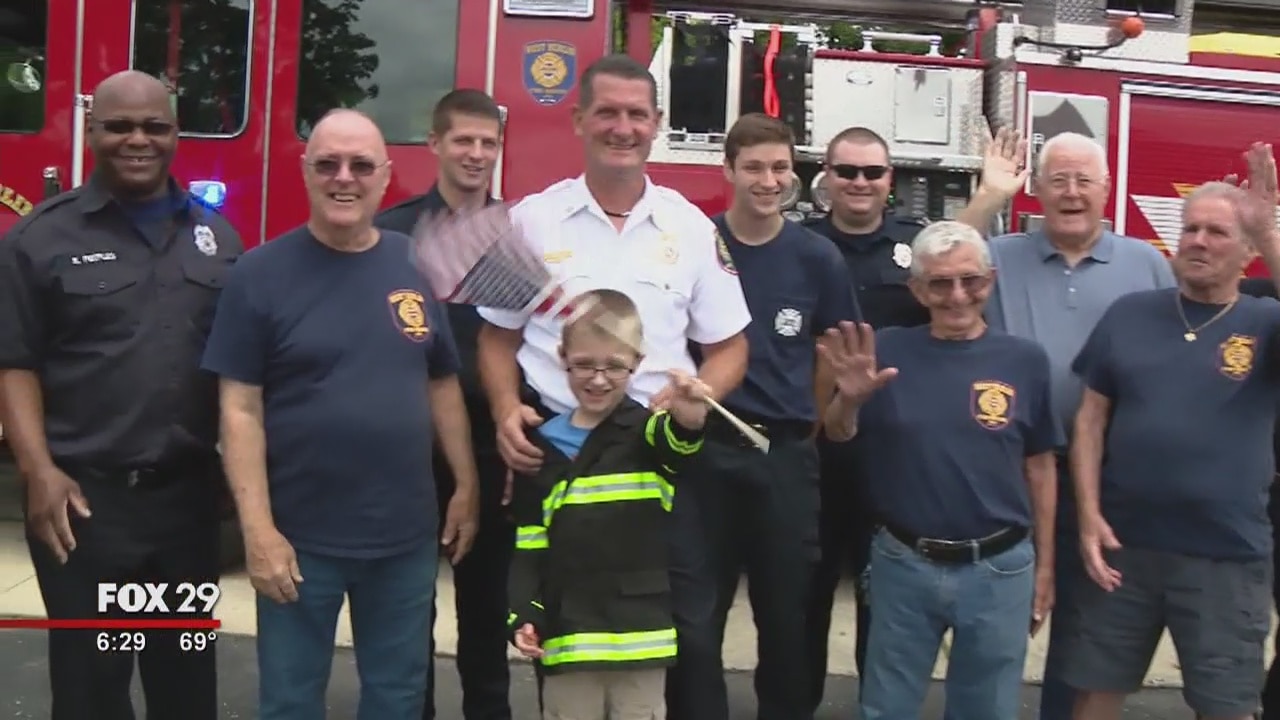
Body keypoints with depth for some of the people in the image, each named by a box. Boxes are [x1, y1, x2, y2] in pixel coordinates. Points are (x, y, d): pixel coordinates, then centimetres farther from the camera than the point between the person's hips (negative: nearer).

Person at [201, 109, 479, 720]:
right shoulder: (261, 273, -8)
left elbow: (442, 386, 9)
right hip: (299, 537, -3)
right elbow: (241, 409, -10)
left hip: (406, 535, 3)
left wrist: (466, 486, 5)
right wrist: (258, 530, -15)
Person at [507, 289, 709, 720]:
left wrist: (689, 421, -48)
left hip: (640, 632, -2)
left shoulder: (648, 431, -1)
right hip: (567, 634, 2)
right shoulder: (542, 449, 7)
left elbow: (679, 442, -25)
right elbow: (529, 547, 9)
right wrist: (523, 614, -2)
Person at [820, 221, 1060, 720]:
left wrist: (1044, 566, 7)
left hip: (999, 570, 0)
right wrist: (850, 399, -26)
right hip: (903, 566, 0)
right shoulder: (889, 351, -3)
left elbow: (1039, 468, 4)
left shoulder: (1024, 359, -2)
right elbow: (838, 436, -3)